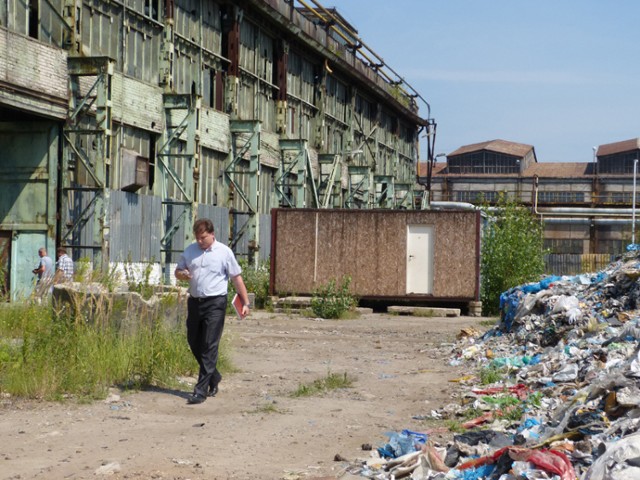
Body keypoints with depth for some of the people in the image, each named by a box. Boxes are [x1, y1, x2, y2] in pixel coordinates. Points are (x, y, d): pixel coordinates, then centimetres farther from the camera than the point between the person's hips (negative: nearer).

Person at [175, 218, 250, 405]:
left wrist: (245, 302, -3)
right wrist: (182, 274, -7)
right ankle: (213, 376, 34)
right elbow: (178, 271, 18)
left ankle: (201, 390, -8)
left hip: (215, 303, -6)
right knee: (194, 342, 13)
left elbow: (236, 278, 0)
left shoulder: (224, 252, -4)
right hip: (194, 302, 6)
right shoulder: (190, 251, 9)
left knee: (209, 346, -8)